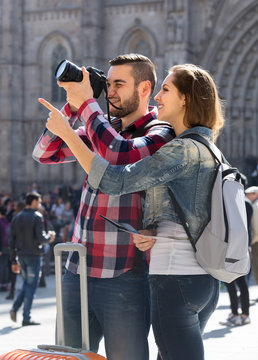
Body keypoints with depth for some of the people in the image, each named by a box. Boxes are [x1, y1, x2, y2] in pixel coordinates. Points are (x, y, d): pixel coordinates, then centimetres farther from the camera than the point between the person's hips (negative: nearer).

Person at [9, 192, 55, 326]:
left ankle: (15, 307, 1)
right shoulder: (37, 216, -9)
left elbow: (12, 241, 9)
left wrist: (14, 260, 12)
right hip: (34, 255, -6)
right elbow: (40, 238, -17)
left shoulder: (17, 217, 10)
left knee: (26, 284, 19)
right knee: (31, 286, 0)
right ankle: (26, 318, 1)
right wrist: (49, 237, 4)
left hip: (21, 255, 6)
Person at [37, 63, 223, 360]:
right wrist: (148, 234, 1)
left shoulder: (184, 149, -14)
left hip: (175, 276, -10)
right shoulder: (207, 151, 16)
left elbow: (114, 180, -20)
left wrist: (65, 131, -15)